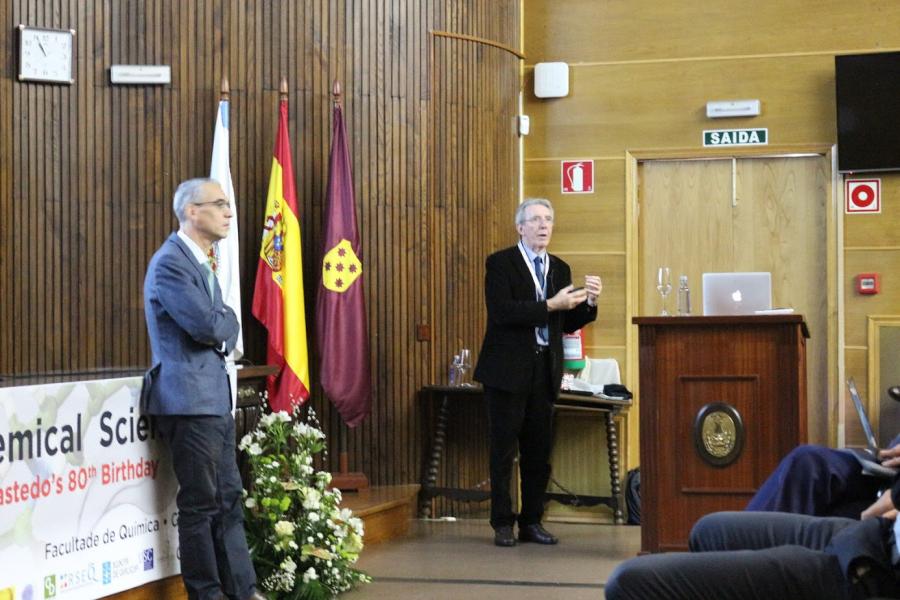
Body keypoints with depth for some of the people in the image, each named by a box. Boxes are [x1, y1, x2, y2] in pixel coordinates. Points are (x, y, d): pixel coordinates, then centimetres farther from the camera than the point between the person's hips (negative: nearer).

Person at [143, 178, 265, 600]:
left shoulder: (199, 262, 17)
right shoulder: (170, 263, -14)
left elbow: (223, 330, 19)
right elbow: (208, 326, -21)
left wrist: (221, 328, -2)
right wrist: (227, 321, -1)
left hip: (214, 399, 10)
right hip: (190, 399, -10)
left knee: (228, 500, 12)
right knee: (200, 504, -2)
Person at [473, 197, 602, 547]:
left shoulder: (559, 269, 14)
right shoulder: (500, 263, -3)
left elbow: (567, 325, 14)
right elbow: (501, 312, -18)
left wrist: (588, 302, -5)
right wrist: (550, 305, -21)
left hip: (545, 370, 5)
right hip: (508, 370, -5)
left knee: (539, 452, 7)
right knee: (503, 450, 0)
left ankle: (532, 522, 16)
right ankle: (503, 524, 7)